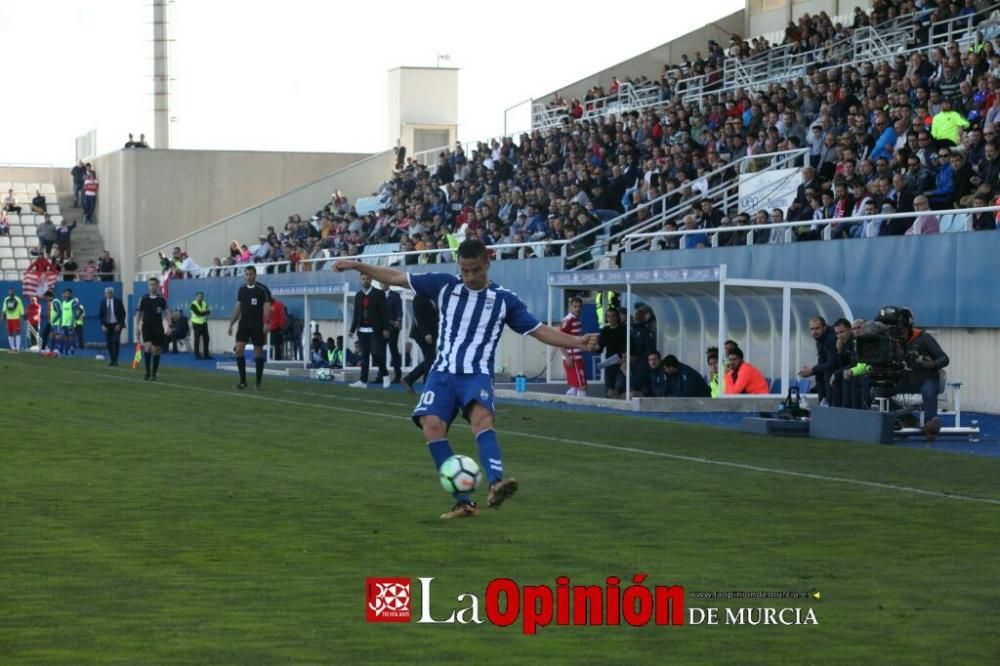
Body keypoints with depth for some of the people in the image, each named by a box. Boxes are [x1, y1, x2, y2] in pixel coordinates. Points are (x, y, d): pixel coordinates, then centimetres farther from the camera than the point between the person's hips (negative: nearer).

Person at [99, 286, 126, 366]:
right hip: (107, 325, 3)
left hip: (116, 325, -2)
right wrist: (103, 325, -5)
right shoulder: (103, 302, 3)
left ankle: (115, 359, -9)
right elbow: (101, 315, 7)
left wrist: (119, 324, -10)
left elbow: (123, 314, -2)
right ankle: (111, 359, 11)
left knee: (116, 341, -12)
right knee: (109, 343, 2)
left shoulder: (118, 301, -4)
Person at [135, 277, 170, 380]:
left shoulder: (162, 299, 2)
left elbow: (167, 312, 3)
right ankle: (147, 372, -7)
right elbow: (138, 312, 8)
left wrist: (168, 326, -7)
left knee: (156, 351, 4)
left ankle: (153, 374, 14)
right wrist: (137, 326, 2)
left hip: (158, 328, 1)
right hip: (146, 327, -1)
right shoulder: (143, 299, 2)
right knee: (147, 348, -19)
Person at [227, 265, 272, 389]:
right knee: (239, 349, -8)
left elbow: (267, 307, -11)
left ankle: (258, 382, 11)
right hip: (244, 323, 4)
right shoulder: (242, 289, 8)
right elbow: (238, 307, 15)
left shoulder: (263, 289, -8)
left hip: (257, 325, -4)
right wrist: (231, 323, 11)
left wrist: (266, 323, -22)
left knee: (258, 352, 2)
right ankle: (243, 380, -2)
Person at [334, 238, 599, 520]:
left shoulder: (504, 299, 4)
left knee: (481, 417, -32)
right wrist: (356, 265, 6)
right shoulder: (445, 285, 6)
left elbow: (540, 330, 3)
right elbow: (396, 277, 10)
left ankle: (496, 485, -53)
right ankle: (463, 501, -17)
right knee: (431, 425, -21)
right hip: (443, 372, 2)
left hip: (477, 375, -2)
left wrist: (577, 343, -10)